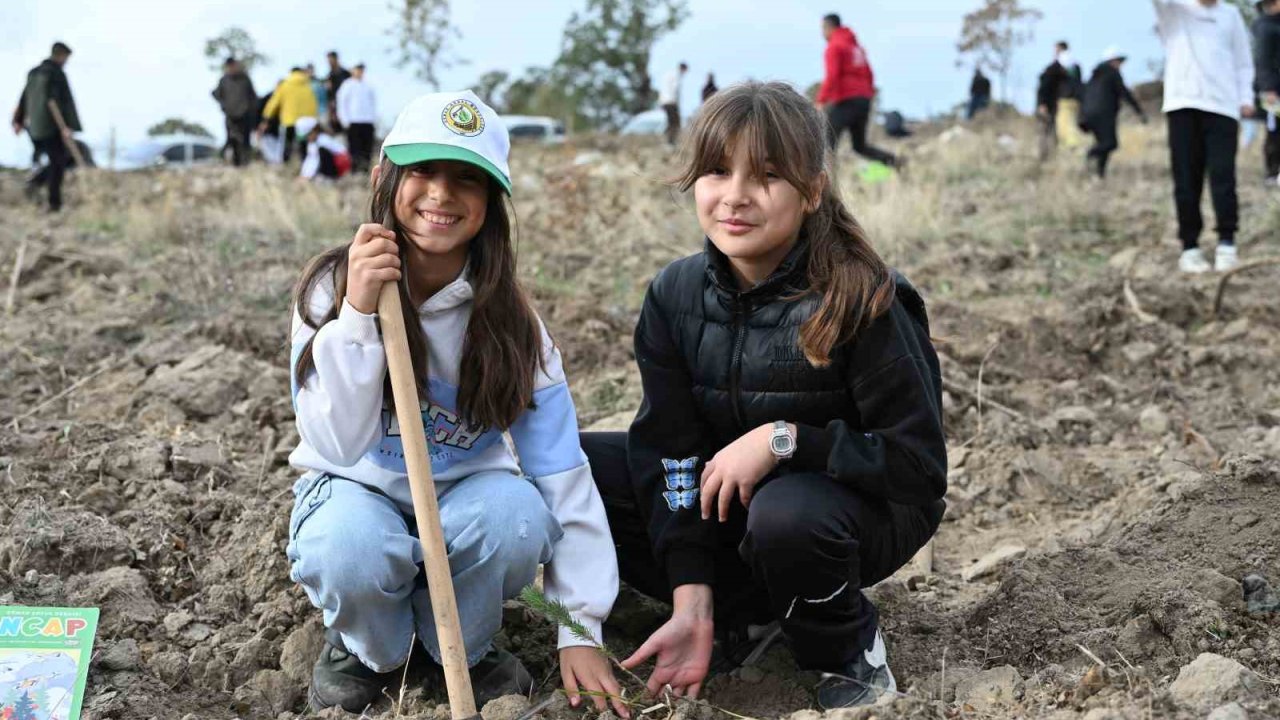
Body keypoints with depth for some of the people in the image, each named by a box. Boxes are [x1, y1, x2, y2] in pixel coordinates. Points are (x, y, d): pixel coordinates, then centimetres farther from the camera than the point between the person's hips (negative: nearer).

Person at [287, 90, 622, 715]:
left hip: (466, 497, 2)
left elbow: (562, 474, -15)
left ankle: (466, 647, -1)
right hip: (358, 493, -1)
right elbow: (336, 445, -25)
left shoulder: (508, 318, -12)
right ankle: (365, 649, 0)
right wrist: (358, 313, -35)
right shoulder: (332, 288, -15)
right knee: (351, 548, -36)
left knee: (515, 512, -33)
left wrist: (580, 628, -19)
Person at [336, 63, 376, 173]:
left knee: (367, 148, 1)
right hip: (353, 122, -4)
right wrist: (346, 121, -8)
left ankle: (365, 168, 6)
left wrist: (374, 118, 9)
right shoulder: (347, 85, 3)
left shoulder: (368, 86, 16)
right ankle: (355, 169, -5)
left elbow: (373, 103, 21)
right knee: (355, 147, -7)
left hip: (368, 122, 4)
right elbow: (341, 103, 0)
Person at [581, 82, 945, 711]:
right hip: (730, 500, 5)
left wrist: (784, 438, -31)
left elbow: (920, 467, -21)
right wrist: (691, 603, -22)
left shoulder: (862, 303, -23)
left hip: (857, 504, -5)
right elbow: (670, 452, -12)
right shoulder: (674, 296, -8)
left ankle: (850, 650, -7)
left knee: (785, 514, -40)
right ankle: (729, 614, -1)